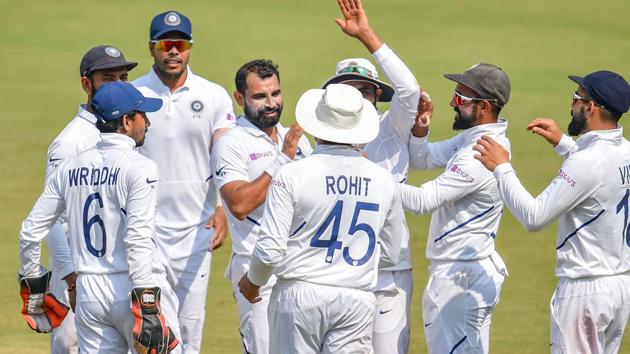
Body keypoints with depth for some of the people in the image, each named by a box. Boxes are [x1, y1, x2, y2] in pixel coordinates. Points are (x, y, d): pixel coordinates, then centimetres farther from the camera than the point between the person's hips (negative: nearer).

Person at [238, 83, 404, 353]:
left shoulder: (291, 175, -9)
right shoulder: (383, 180, 3)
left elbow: (270, 250, -9)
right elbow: (390, 255, 13)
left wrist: (253, 281, 12)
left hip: (299, 295, -2)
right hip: (357, 300, 2)